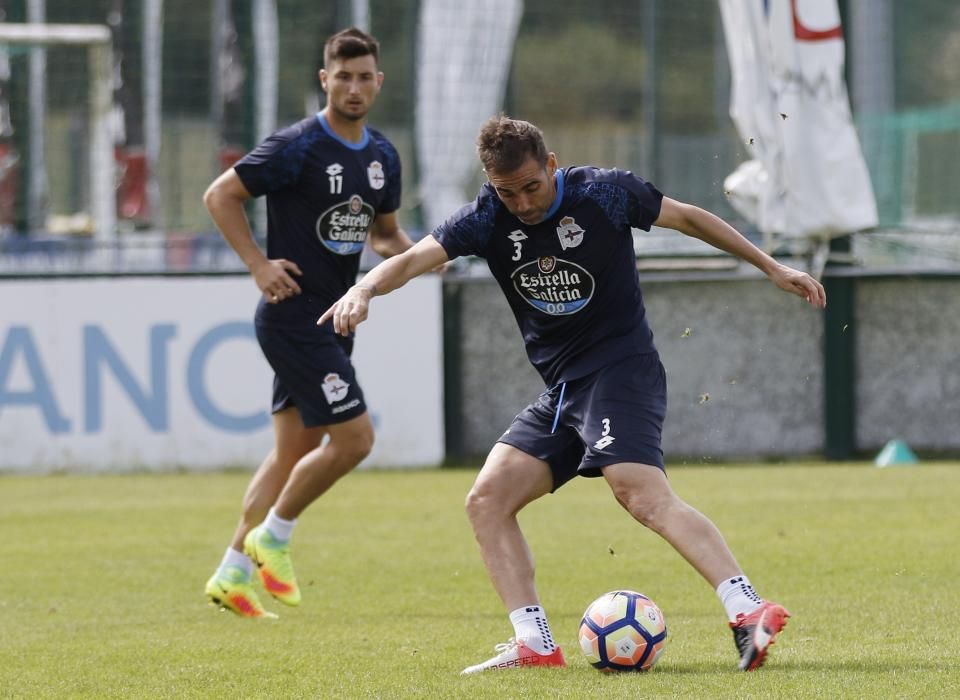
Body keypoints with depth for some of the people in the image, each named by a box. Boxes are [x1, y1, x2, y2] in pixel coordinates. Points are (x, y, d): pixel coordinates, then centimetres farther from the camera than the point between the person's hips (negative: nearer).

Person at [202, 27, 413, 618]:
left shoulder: (382, 156, 9)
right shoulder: (296, 148, -14)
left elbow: (384, 232, 22)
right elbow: (220, 196, -9)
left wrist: (413, 252, 0)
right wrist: (260, 264, -16)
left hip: (333, 321, 8)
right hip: (293, 318, -8)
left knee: (295, 451, 11)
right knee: (354, 437, -13)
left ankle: (233, 574, 18)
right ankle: (272, 536, 4)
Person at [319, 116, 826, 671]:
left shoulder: (606, 193, -9)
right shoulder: (488, 219, 0)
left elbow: (688, 218, 6)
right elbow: (414, 259, -11)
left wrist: (770, 266, 11)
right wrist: (365, 289, -33)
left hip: (622, 370, -7)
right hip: (561, 391, 7)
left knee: (644, 496, -28)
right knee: (487, 502, -3)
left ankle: (750, 614, -37)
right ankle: (535, 645, -2)